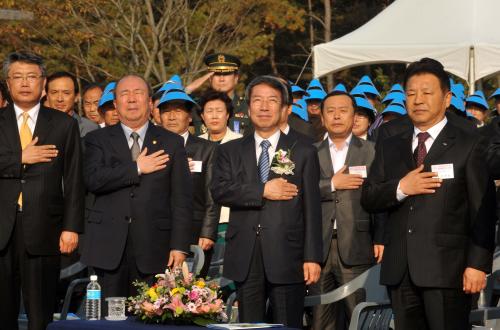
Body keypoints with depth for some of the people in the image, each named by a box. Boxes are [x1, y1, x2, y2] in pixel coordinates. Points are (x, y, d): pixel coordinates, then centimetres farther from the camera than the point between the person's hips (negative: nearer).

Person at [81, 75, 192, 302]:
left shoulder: (171, 143, 10)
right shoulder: (98, 140, 10)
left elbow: (181, 198, 5)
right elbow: (93, 180, -9)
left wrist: (179, 246, -3)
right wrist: (137, 168, -9)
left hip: (153, 248, 0)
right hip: (109, 247, 0)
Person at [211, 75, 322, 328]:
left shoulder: (303, 153, 8)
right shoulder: (229, 151, 13)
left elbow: (312, 209, 3)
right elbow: (219, 191, -4)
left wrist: (312, 257, -5)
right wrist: (262, 191, -13)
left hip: (286, 257, -1)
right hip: (245, 259, 2)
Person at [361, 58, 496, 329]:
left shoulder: (469, 144, 2)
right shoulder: (390, 147, 17)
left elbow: (483, 208, -4)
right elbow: (368, 199, 12)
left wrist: (478, 264, -12)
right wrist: (400, 188, -8)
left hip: (446, 268, -5)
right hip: (399, 270, 5)